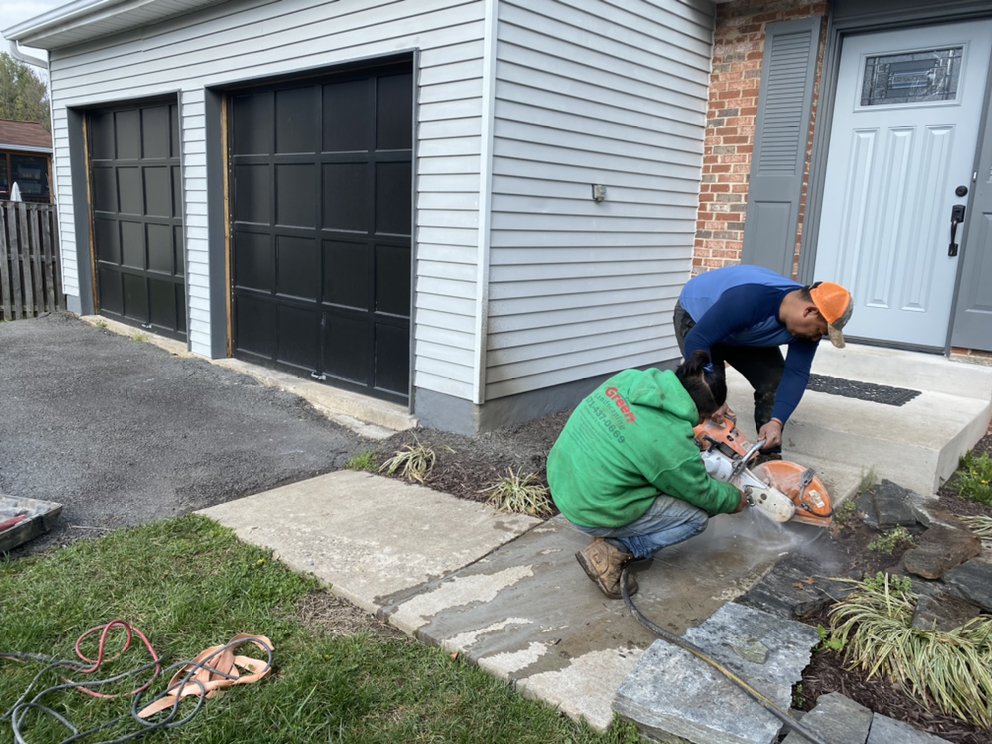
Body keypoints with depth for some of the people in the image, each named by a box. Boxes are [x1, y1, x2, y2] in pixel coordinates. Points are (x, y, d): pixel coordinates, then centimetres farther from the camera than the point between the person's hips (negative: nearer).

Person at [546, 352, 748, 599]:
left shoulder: (629, 378, -6)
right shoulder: (672, 444, -24)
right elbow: (703, 494, -3)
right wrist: (735, 499, 18)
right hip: (592, 513, -7)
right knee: (697, 516, 5)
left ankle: (614, 536, 16)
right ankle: (611, 552, -2)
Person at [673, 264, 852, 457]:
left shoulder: (806, 327, -22)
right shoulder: (747, 298, -43)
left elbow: (796, 374, -22)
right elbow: (697, 341, -41)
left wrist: (777, 421, -36)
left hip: (744, 334, 6)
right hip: (695, 315, -6)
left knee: (774, 381, -6)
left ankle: (769, 456, 7)